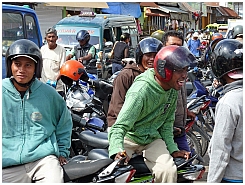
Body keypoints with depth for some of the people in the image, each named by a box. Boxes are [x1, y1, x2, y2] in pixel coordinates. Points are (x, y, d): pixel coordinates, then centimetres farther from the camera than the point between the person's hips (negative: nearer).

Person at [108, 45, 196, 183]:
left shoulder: (173, 90, -1)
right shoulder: (141, 90, -26)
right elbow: (120, 126, -30)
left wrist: (172, 149, 4)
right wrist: (117, 151, -46)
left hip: (152, 138, 6)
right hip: (129, 137, -5)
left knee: (169, 171, -19)